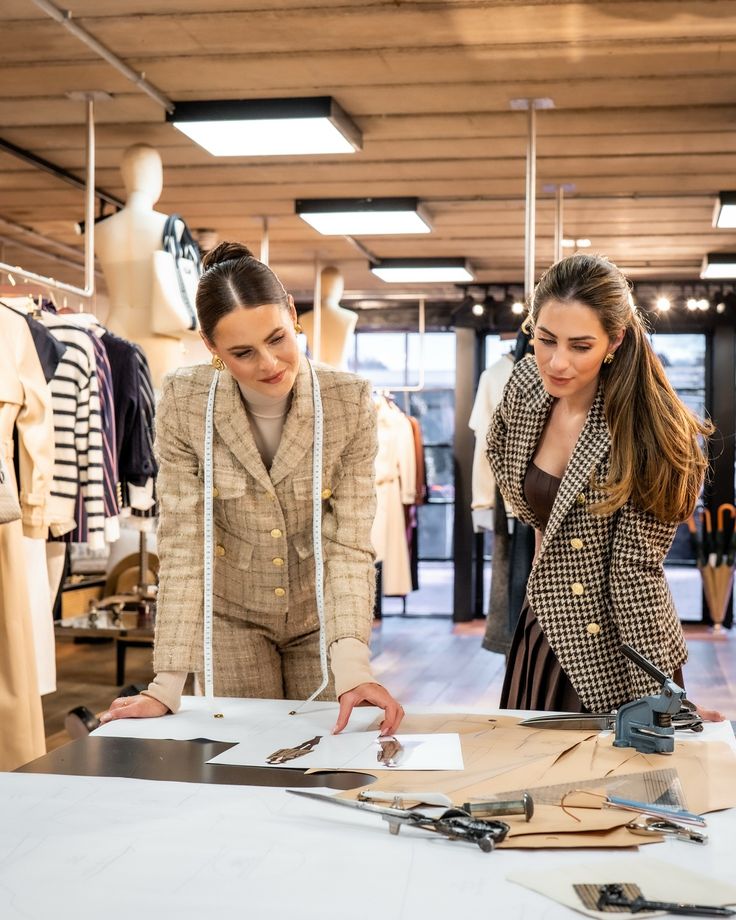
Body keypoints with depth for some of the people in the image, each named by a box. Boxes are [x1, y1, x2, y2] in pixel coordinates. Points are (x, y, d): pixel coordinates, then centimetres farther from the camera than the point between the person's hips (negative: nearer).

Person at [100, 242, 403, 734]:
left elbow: (349, 545, -19)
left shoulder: (351, 401, -19)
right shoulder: (184, 402, -19)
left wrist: (353, 668, -32)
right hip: (232, 615, 0)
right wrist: (168, 684, -21)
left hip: (323, 614, 1)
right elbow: (182, 544, -17)